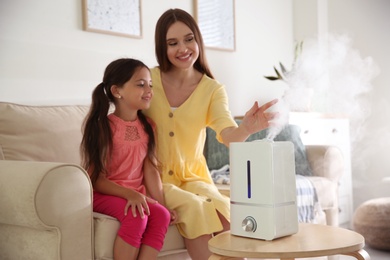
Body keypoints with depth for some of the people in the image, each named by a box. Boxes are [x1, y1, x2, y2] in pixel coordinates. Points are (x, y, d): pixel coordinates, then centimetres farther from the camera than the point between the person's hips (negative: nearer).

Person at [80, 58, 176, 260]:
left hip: (137, 194, 5)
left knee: (162, 215, -24)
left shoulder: (147, 126, 5)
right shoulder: (103, 127, -11)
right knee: (136, 217, -32)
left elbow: (150, 168, -1)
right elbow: (96, 178, -13)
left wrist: (162, 204, -11)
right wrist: (129, 194, -26)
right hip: (104, 194, -5)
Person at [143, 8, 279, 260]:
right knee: (195, 208, -29)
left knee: (226, 212, -27)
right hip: (155, 178, -1)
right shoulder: (148, 80, -6)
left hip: (193, 177, 2)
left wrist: (245, 129, -43)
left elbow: (227, 134, -18)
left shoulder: (212, 89, -3)